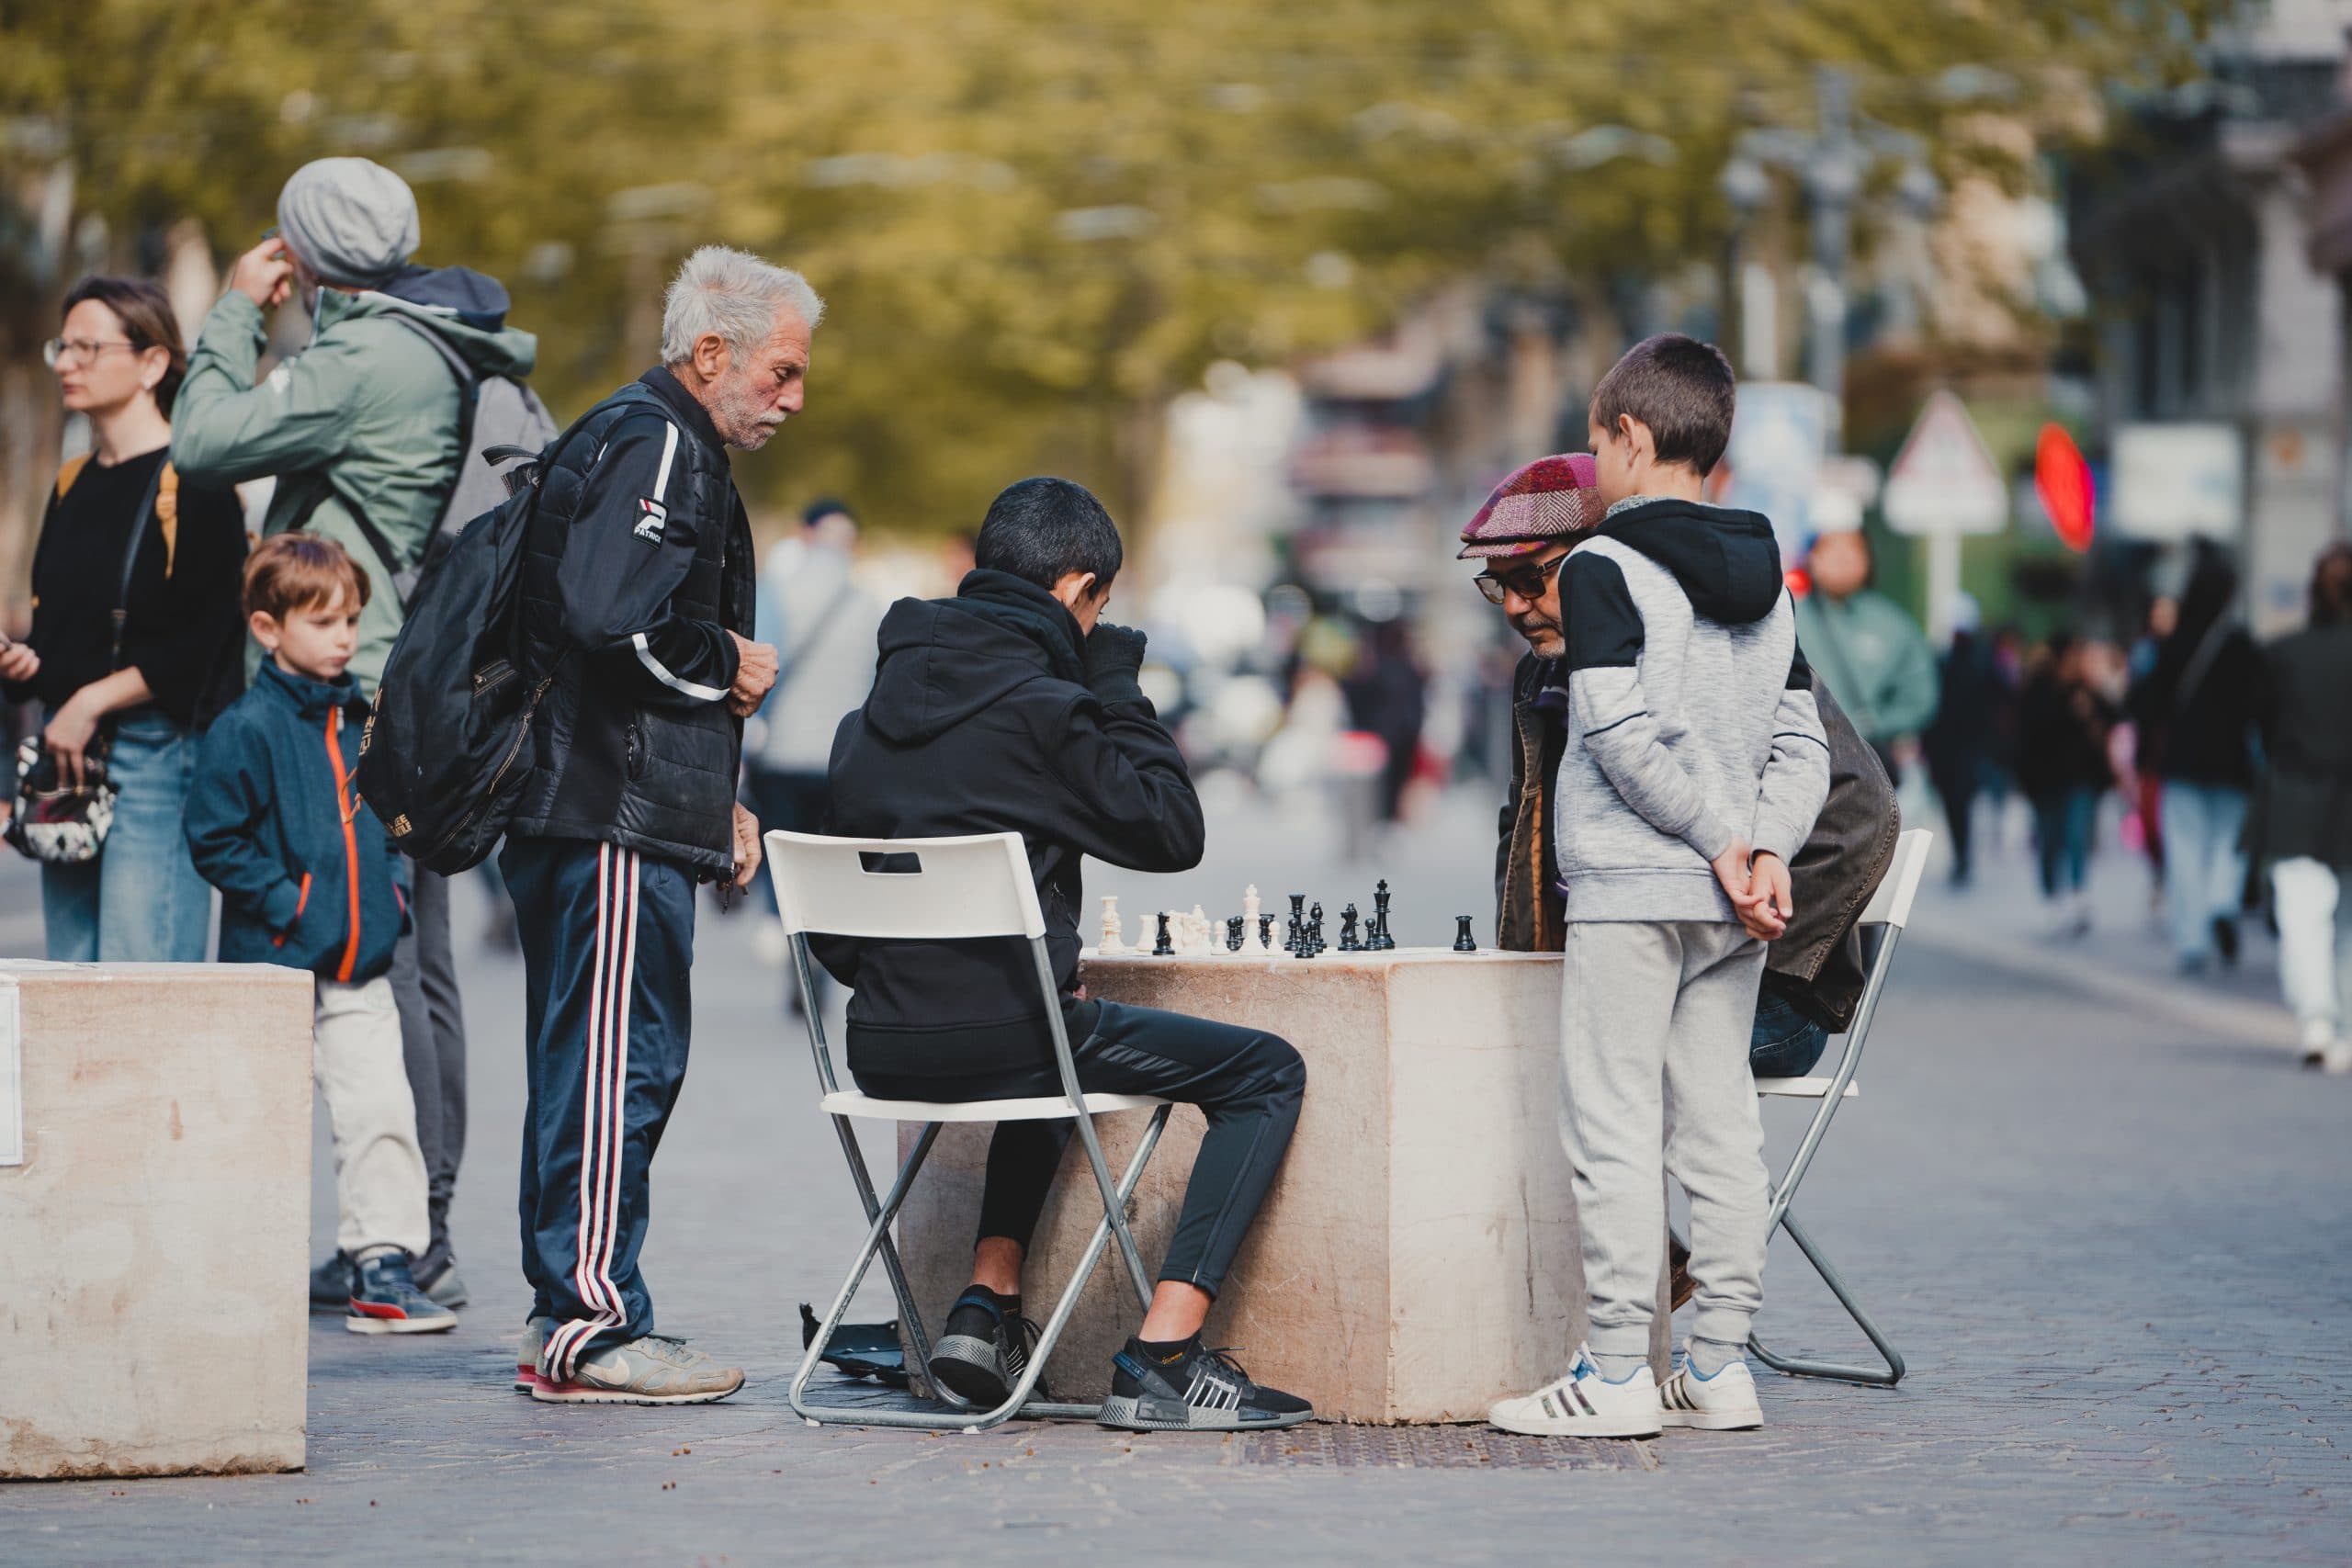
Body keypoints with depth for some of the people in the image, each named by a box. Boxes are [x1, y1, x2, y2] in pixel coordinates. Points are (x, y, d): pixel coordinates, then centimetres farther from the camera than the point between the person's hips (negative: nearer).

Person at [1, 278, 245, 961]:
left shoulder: (191, 483, -8)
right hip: (68, 755, 8)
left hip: (158, 754, -8)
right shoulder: (71, 484, 16)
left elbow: (199, 647, -14)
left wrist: (94, 701, -16)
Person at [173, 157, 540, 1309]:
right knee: (417, 964, 12)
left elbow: (208, 441, -15)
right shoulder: (445, 349, 14)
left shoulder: (366, 360, -16)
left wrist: (236, 313, -4)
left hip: (363, 697, -10)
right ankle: (423, 1227, 17)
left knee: (374, 962, -8)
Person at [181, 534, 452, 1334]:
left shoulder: (363, 720, 10)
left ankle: (382, 1266, -1)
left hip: (359, 967, 5)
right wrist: (284, 903, -14)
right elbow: (214, 839, -12)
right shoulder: (247, 730, -10)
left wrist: (388, 889, 12)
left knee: (382, 1110, -4)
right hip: (273, 966, -5)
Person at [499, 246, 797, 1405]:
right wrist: (731, 665, -9)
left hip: (588, 817, 11)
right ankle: (592, 1328, -10)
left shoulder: (659, 447, 24)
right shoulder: (653, 448, -11)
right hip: (617, 825, -11)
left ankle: (566, 1319, 17)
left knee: (587, 1068, 12)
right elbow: (615, 618, -26)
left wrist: (719, 801, 18)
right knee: (620, 1062, -10)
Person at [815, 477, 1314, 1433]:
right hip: (991, 1036, -8)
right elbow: (1172, 830, -5)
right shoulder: (1033, 705, -12)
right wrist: (1119, 687, 2)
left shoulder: (874, 710, 13)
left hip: (881, 1047, 8)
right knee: (1267, 1073, 3)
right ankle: (1161, 1361, -7)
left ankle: (988, 1308, 27)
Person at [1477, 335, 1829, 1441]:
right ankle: (1719, 1367, 10)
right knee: (1719, 1121, 9)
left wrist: (1721, 840, -13)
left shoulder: (1602, 568, -8)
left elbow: (1620, 731, -18)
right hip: (1730, 904, 7)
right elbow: (1802, 744, 9)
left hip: (1628, 889, -7)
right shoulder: (1766, 582, 14)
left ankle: (1615, 1371, -6)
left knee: (1615, 1122, -4)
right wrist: (1766, 850, -2)